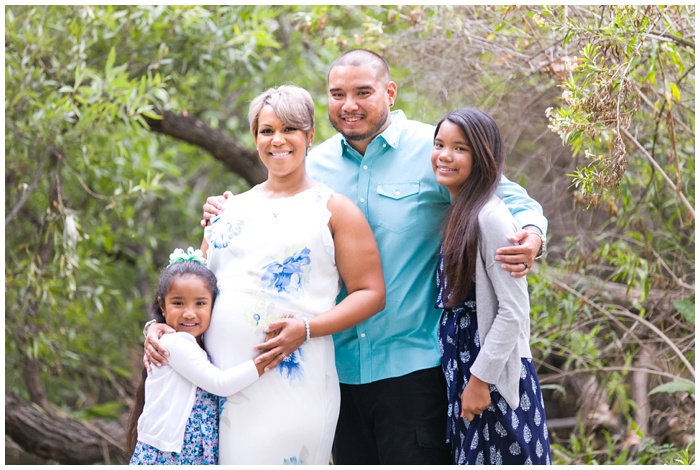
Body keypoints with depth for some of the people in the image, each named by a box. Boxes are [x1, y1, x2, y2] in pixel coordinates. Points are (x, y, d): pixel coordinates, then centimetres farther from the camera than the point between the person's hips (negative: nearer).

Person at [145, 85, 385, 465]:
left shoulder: (333, 210, 5)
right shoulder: (232, 209, 19)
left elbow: (371, 293, -2)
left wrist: (307, 329, -14)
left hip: (289, 382, -4)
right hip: (217, 382, 4)